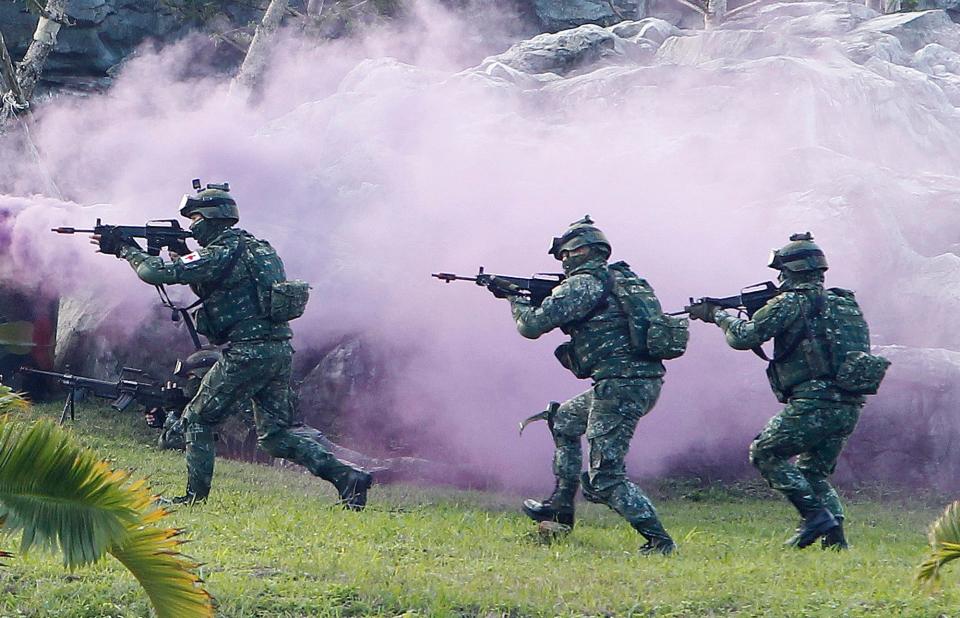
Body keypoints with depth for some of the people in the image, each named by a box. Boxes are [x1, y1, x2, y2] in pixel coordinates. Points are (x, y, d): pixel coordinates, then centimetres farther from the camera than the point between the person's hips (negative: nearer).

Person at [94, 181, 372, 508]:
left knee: (198, 419, 7)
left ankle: (195, 495, 9)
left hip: (247, 352, -8)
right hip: (280, 349, 8)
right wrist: (179, 255, 16)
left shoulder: (221, 254, -10)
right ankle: (345, 475, -3)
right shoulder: (256, 247, 18)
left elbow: (160, 272, -12)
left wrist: (124, 248, 3)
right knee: (275, 433, 11)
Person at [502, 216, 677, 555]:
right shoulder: (623, 279, 19)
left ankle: (658, 540, -13)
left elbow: (533, 324, -9)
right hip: (644, 383, 10)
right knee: (564, 419, 28)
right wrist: (536, 296, 23)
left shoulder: (582, 285, -8)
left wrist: (516, 299, 12)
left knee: (605, 479, -7)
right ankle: (561, 505, 31)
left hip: (620, 386, -10)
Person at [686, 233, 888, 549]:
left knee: (765, 454, 6)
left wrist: (718, 315, 12)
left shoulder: (791, 304, -6)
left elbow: (744, 337, -8)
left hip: (813, 405, -8)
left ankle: (816, 514, -4)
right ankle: (835, 538, 6)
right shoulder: (844, 303, 18)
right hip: (848, 408, 8)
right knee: (813, 472, 20)